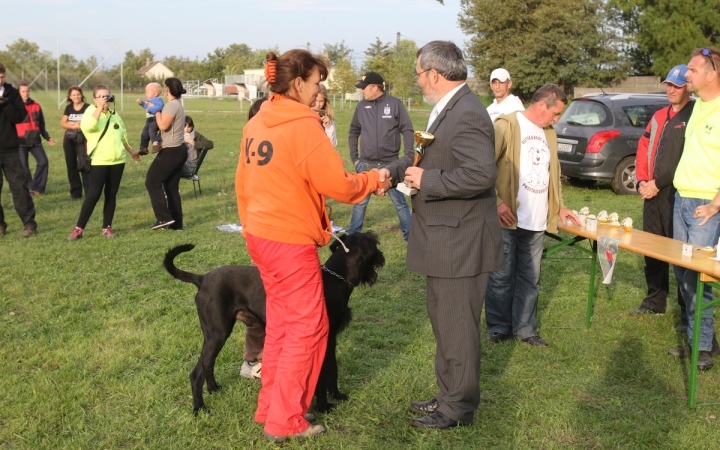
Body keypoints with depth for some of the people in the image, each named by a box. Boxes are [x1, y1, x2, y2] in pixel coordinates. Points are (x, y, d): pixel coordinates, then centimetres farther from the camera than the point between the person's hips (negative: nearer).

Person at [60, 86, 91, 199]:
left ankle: (89, 193, -10)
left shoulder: (87, 108, -3)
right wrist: (73, 126, -13)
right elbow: (62, 123, 4)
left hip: (81, 140, -5)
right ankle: (75, 192, 16)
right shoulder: (68, 108, 11)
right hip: (68, 140, 5)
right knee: (71, 166, 7)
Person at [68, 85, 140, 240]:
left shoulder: (114, 115, 14)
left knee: (111, 194, 7)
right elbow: (88, 126, -29)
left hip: (117, 161, 5)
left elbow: (122, 136, 25)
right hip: (99, 161, -5)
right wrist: (100, 107, -28)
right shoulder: (90, 112, -5)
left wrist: (131, 151, 29)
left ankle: (107, 227, 15)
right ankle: (79, 228, -3)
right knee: (93, 195, -9)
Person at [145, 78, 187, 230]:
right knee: (172, 186, 12)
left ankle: (164, 217, -9)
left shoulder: (172, 105, -16)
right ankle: (176, 222, 14)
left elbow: (163, 126, -24)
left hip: (171, 151, -10)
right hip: (179, 149, 10)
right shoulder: (178, 104, 15)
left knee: (152, 181, -4)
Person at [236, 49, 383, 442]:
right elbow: (339, 186, -16)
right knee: (307, 328, 3)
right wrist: (373, 180, 1)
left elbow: (242, 183, 15)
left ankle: (271, 407, 28)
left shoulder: (256, 124, 8)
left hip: (260, 235, 9)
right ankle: (286, 421, 10)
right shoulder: (303, 126, -17)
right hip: (291, 240, -9)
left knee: (281, 322, 19)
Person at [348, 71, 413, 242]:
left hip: (390, 164, -2)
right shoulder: (361, 106, 4)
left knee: (399, 201, 6)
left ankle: (410, 235, 16)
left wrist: (408, 157, -8)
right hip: (365, 165, 3)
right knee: (360, 202, 10)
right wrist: (354, 158, 8)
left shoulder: (395, 103, -5)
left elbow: (407, 130, -3)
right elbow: (353, 132, 13)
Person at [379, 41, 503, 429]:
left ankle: (459, 408, 19)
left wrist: (426, 180, -21)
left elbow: (482, 174, -31)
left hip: (460, 242, -10)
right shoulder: (445, 109, 9)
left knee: (456, 327, 3)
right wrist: (395, 170, 1)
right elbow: (428, 152, 19)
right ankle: (448, 394, 36)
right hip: (443, 240, 10)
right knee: (442, 320, 20)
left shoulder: (468, 115, -22)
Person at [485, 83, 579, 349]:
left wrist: (559, 207, 21)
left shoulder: (549, 134, 17)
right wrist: (496, 203, -17)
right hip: (508, 218, -6)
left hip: (537, 221, 6)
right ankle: (498, 327, 18)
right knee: (502, 276, 4)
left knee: (530, 278, 10)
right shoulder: (506, 125, -8)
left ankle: (525, 329, 20)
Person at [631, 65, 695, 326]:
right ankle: (655, 301, 28)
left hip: (678, 194, -7)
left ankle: (688, 312, 4)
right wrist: (642, 181, 2)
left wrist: (658, 183, -13)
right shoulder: (659, 116, 16)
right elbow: (644, 148, 16)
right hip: (653, 193, 8)